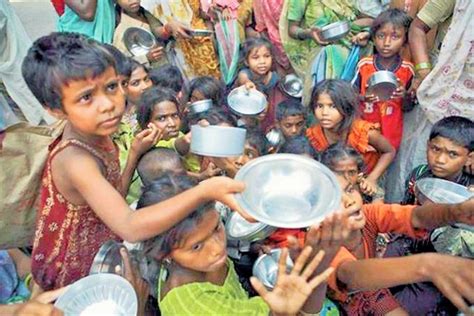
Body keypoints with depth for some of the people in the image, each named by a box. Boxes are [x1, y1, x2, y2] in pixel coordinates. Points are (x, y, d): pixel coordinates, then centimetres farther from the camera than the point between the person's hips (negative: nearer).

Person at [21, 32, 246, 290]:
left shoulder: (96, 134, -7)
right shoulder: (75, 160, -32)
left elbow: (114, 202, -1)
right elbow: (129, 227, -44)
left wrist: (135, 153, -12)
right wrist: (203, 192, -53)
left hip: (100, 249, 7)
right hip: (77, 271, -6)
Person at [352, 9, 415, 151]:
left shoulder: (407, 69, -7)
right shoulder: (364, 64, -8)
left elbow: (408, 108, 0)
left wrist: (405, 96, -21)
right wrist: (363, 98, -21)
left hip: (391, 131, 0)